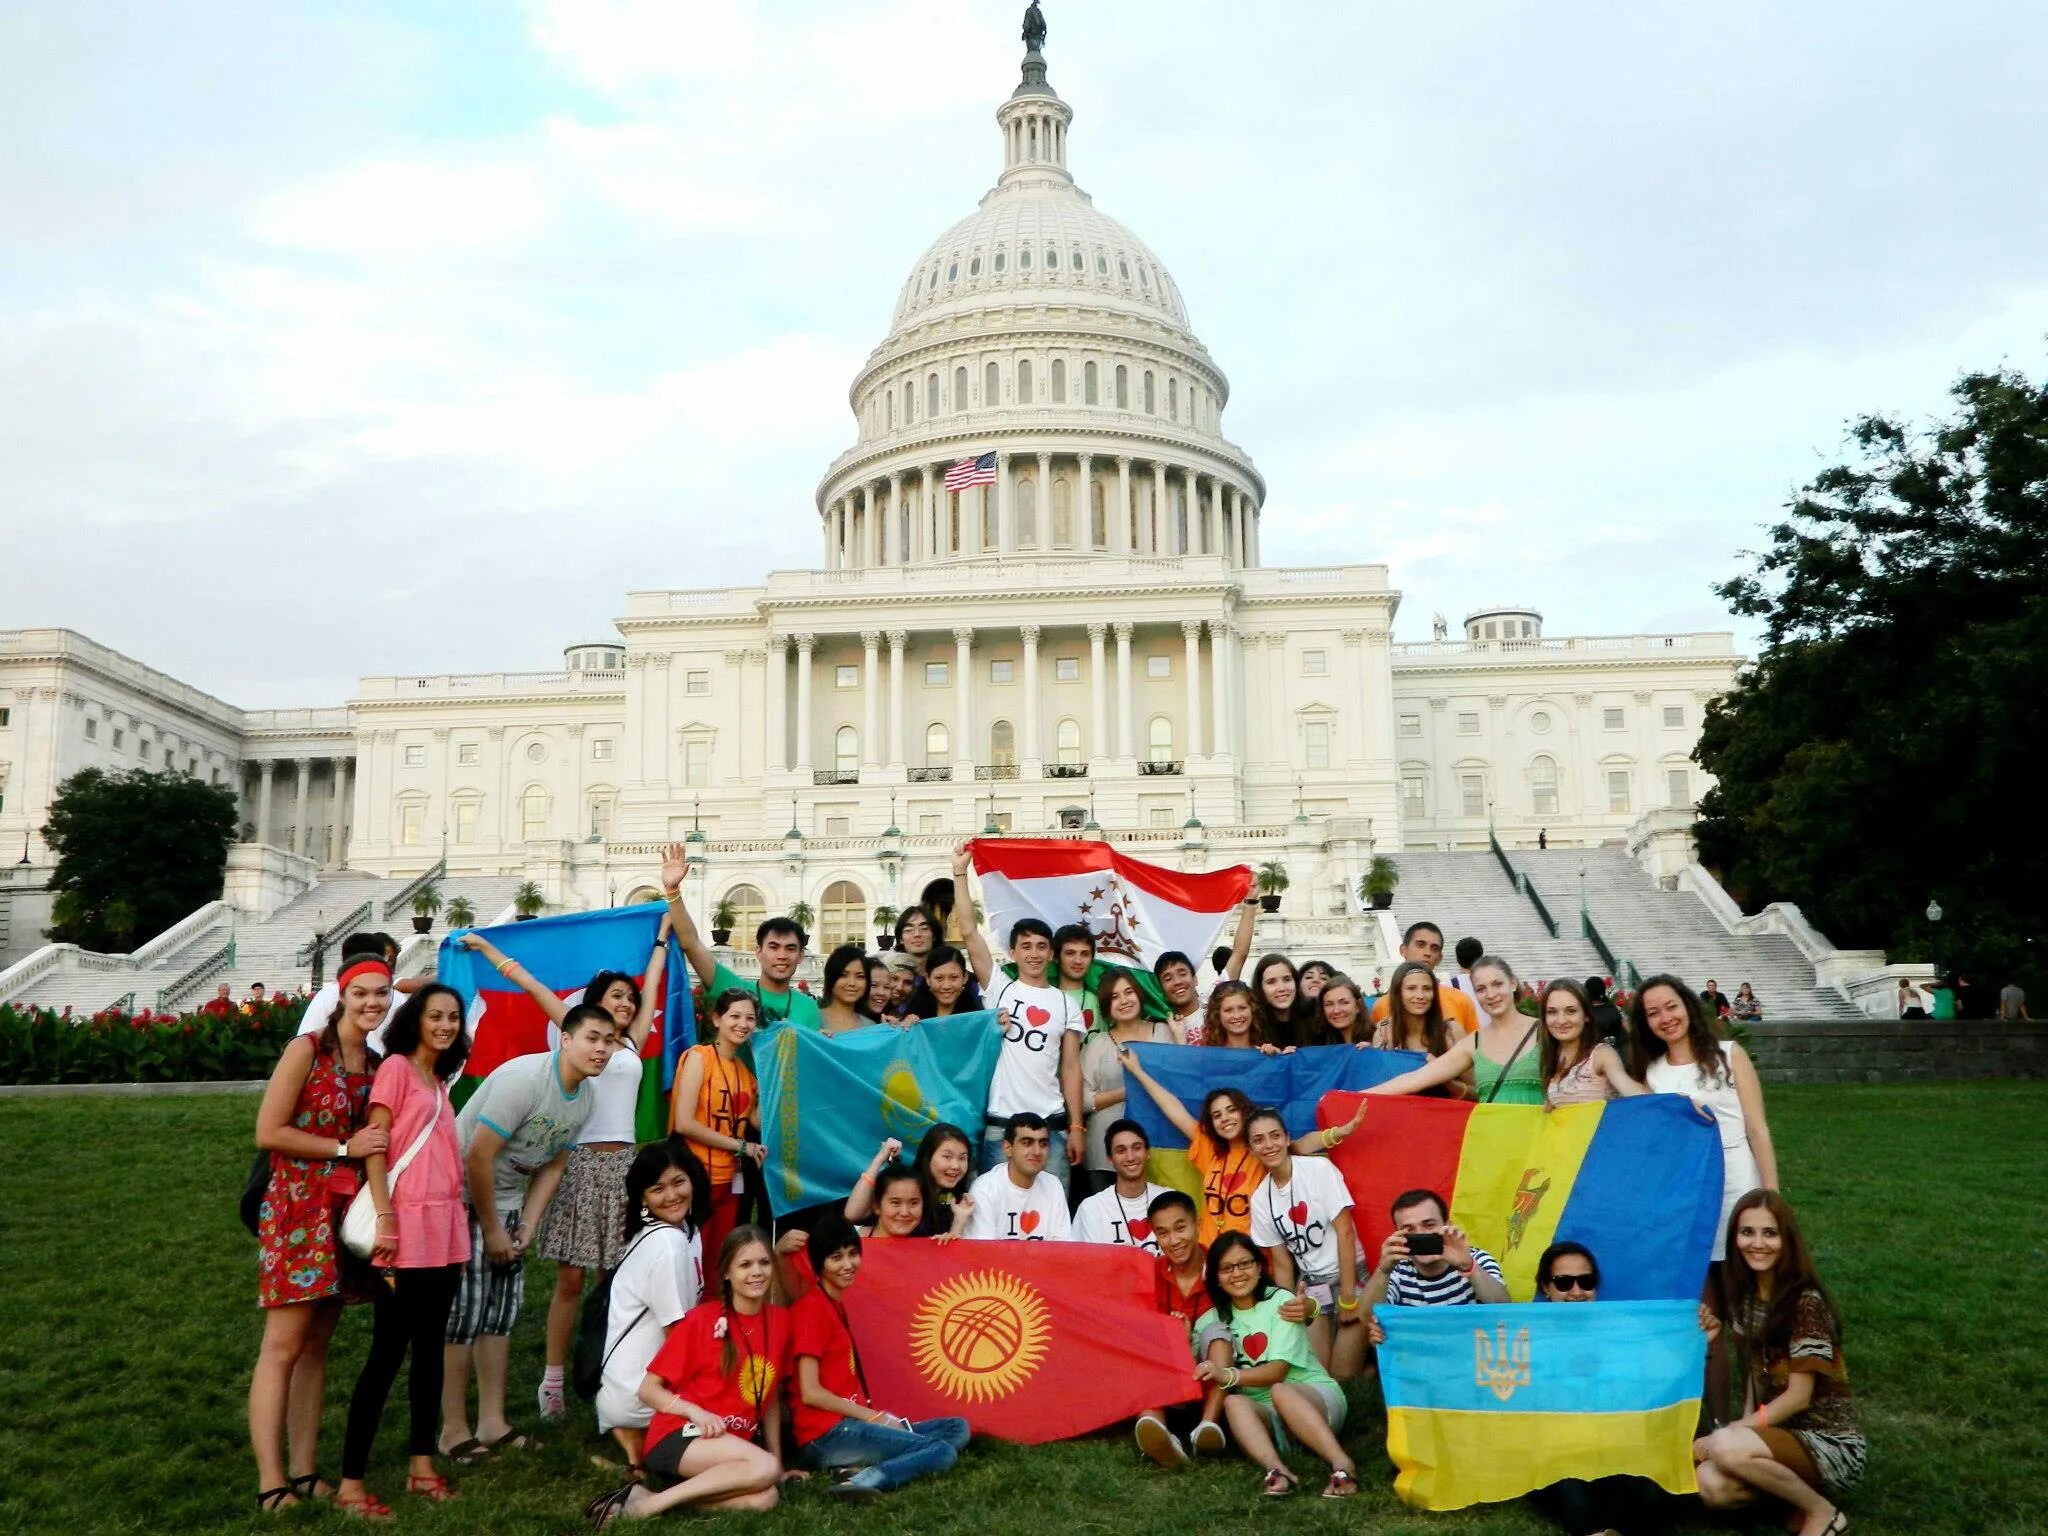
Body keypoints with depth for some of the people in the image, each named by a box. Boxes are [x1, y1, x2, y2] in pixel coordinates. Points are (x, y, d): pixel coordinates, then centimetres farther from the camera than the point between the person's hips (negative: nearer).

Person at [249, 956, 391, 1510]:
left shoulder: (376, 1063, 10)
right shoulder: (307, 1050, -9)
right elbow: (268, 1132, -14)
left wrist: (375, 1145, 2)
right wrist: (344, 1148, -13)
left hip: (343, 1211, 7)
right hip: (297, 1208, -6)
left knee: (317, 1345, 10)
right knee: (283, 1346, -5)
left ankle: (304, 1472, 15)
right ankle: (271, 1484, -2)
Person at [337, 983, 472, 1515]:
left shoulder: (440, 1081, 17)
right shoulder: (396, 1067, -5)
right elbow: (374, 1144, -11)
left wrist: (459, 1233, 17)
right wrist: (385, 1218, -19)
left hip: (445, 1228, 7)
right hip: (407, 1229, -7)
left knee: (430, 1346, 11)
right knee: (388, 1351, -4)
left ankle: (422, 1464, 20)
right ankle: (351, 1481, 4)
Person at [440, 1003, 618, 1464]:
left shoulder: (586, 1099, -1)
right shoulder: (524, 1078, -26)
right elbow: (478, 1157, -26)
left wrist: (527, 1226, -3)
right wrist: (491, 1231, -17)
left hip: (505, 1197, 8)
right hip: (462, 1192, -8)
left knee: (504, 1306, 8)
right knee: (465, 1306, -7)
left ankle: (493, 1423, 16)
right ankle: (454, 1430, 3)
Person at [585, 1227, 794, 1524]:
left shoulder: (779, 1321, 6)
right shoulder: (700, 1320, -8)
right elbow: (648, 1390, -5)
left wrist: (778, 1461, 12)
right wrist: (695, 1412, -20)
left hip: (731, 1446, 5)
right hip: (678, 1438, -5)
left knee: (766, 1498, -28)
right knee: (763, 1469, -32)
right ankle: (648, 1504, -21)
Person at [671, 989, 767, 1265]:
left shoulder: (745, 1068, 11)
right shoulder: (698, 1056, -8)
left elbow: (758, 1122, 3)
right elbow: (683, 1123, -16)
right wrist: (740, 1146, -12)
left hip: (730, 1179, 6)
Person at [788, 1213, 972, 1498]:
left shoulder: (836, 1304, 19)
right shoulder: (811, 1308, -10)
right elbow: (810, 1392, -16)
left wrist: (878, 1418, 1)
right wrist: (874, 1417, -10)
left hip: (849, 1422, 9)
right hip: (827, 1434, -9)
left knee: (957, 1429, 5)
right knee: (943, 1451, -15)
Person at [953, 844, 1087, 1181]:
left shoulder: (1066, 1004, 9)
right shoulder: (999, 989, 4)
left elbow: (1071, 1068, 7)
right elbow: (970, 932, -4)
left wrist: (1076, 1127, 0)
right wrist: (960, 873, -7)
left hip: (1051, 1125, 2)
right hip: (1000, 1125, -1)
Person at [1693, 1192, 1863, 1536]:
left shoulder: (1806, 1303, -18)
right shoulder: (1745, 1297, 4)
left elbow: (1798, 1397, -18)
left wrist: (1727, 1434, -18)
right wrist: (1746, 1430, -4)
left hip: (1831, 1445, -6)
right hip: (1780, 1435, 6)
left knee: (1726, 1448, -32)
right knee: (1710, 1485, -22)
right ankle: (1797, 1489, 4)